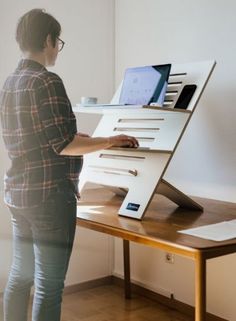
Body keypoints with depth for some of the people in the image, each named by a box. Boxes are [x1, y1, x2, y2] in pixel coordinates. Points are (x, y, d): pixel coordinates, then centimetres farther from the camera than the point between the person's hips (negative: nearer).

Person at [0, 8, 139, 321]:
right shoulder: (47, 81, -15)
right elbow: (62, 145, -18)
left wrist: (73, 138, 23)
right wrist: (109, 141, -7)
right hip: (50, 195, -9)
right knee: (49, 285, 1)